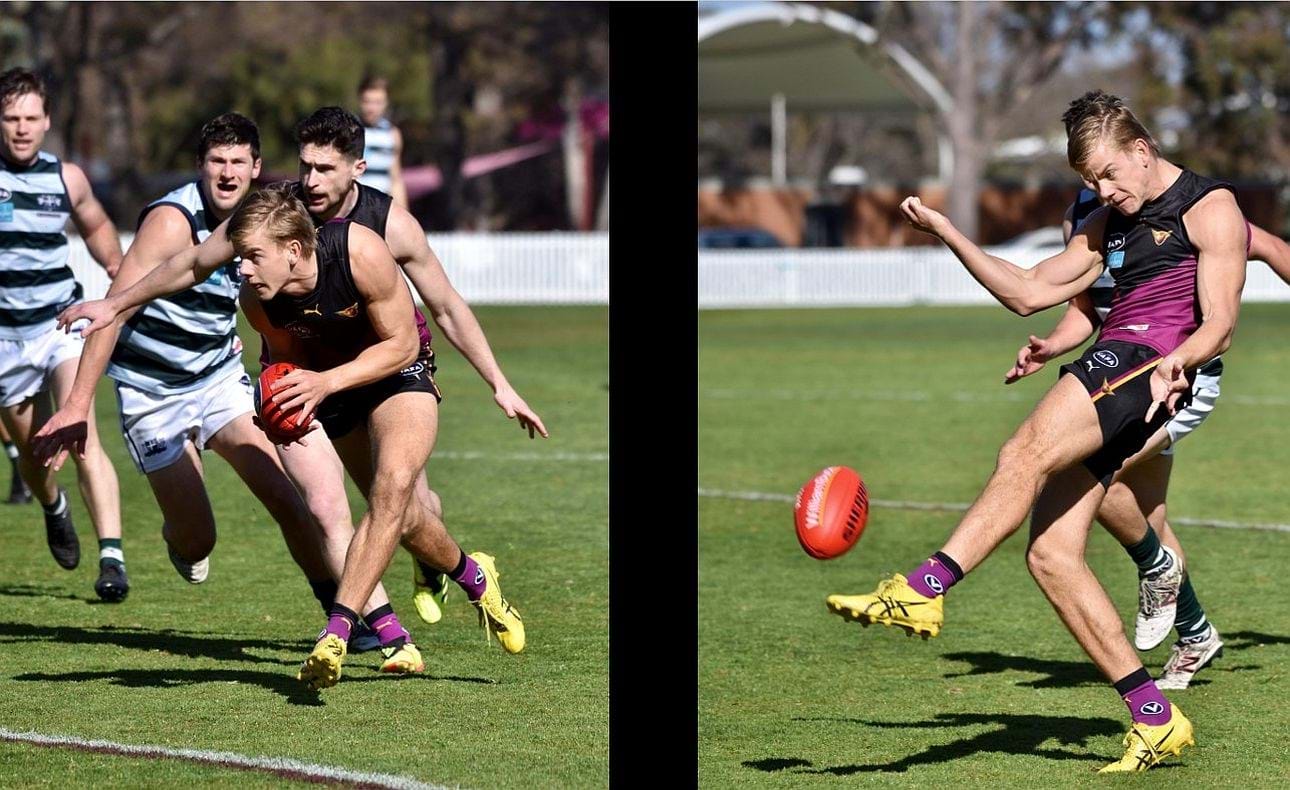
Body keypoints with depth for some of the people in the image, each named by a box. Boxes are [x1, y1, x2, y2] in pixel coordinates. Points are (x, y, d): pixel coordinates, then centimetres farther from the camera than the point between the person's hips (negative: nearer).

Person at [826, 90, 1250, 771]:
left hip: (1146, 360, -8)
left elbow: (1219, 325, -7)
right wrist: (948, 235, 18)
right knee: (1051, 555, -5)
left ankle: (923, 590, -43)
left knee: (1025, 455, -30)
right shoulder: (1108, 225, 28)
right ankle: (1155, 719, -5)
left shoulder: (1211, 209, 3)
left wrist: (1176, 361, -28)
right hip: (1105, 374, 8)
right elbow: (1029, 293, 27)